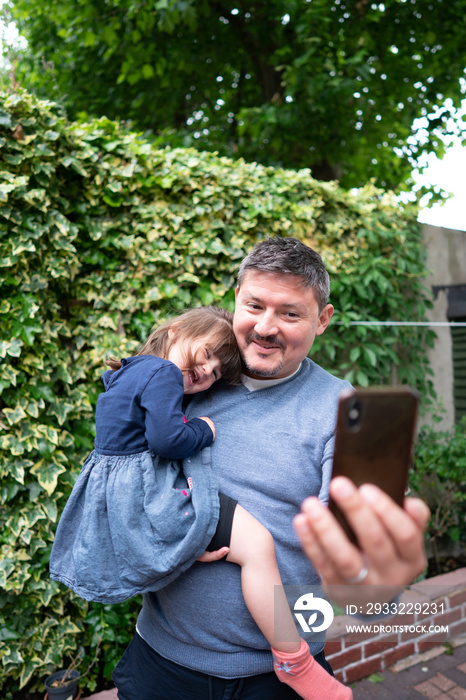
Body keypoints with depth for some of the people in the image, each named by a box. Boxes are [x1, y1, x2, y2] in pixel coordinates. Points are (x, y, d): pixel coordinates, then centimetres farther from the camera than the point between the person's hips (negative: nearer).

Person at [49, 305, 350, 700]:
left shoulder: (132, 372, 19)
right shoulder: (163, 373, -14)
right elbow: (167, 440, -24)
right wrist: (204, 430, -6)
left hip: (114, 496, 12)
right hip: (145, 495, -12)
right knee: (257, 543, -17)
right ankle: (294, 662, -4)